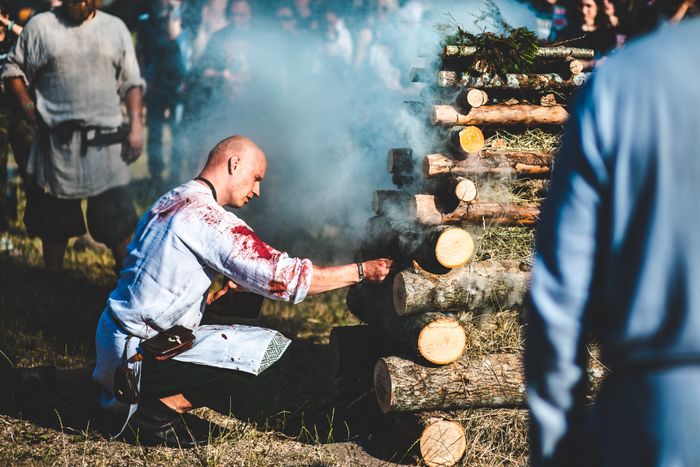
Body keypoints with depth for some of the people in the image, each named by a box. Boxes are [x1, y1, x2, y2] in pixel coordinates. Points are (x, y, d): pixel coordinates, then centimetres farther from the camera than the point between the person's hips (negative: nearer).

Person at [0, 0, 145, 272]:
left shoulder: (115, 29, 8)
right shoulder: (40, 27, 3)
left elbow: (131, 83, 9)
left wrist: (136, 126, -1)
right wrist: (28, 108, -5)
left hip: (105, 143, 1)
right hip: (57, 142, 0)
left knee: (117, 221, -1)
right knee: (54, 222, 9)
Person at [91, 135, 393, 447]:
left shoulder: (170, 201, 12)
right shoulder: (206, 216, -16)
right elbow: (285, 278, -19)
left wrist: (221, 290, 13)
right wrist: (362, 271, -11)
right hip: (140, 353, -10)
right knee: (275, 353, -12)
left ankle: (129, 405, 12)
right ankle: (158, 412, -8)